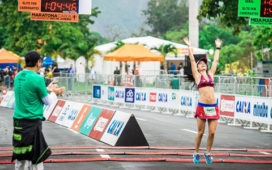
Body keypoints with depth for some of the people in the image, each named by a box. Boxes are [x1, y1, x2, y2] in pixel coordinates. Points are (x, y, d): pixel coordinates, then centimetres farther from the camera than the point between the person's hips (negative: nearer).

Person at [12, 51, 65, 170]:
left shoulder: (18, 76, 8)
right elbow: (48, 101, -3)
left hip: (18, 121, 7)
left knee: (20, 156, 12)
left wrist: (47, 89, 26)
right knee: (36, 156, -1)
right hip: (32, 121, -7)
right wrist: (55, 93, 15)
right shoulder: (37, 79, -14)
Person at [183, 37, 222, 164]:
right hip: (202, 106, -3)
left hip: (213, 106, 3)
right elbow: (192, 60, 7)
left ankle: (208, 153, 16)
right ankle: (196, 153, 17)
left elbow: (216, 60, 23)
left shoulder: (210, 74, 17)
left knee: (212, 132, 1)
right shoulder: (197, 75, 7)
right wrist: (189, 46, 11)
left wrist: (218, 47, 29)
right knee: (200, 132, 2)